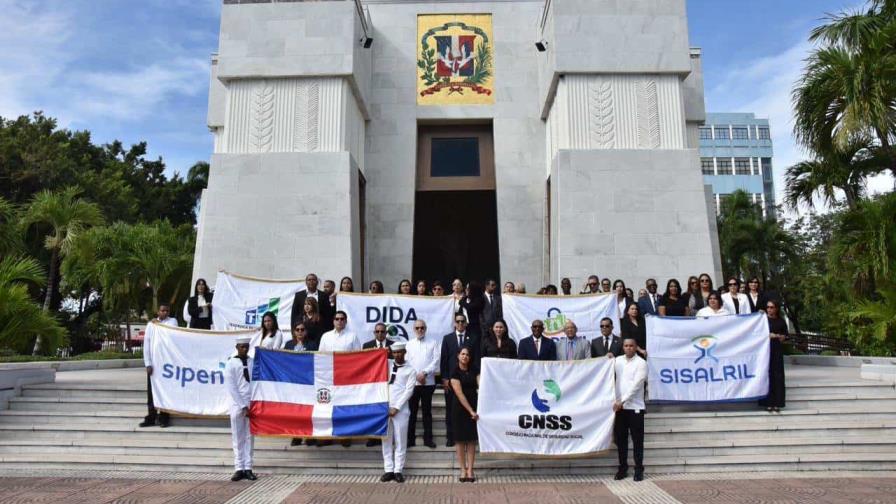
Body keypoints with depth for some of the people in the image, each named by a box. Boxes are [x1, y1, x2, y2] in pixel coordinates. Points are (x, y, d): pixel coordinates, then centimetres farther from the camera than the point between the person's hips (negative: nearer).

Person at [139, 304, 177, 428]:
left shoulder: (172, 321, 5)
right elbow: (146, 345, 4)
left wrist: (159, 323, -4)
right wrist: (148, 363, -4)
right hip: (152, 363, 2)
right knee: (151, 391, 6)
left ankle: (164, 418, 9)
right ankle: (151, 417, 13)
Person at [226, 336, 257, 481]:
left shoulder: (253, 362, 5)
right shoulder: (231, 364, -3)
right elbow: (231, 388, -7)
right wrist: (243, 406, -11)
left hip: (252, 404, 2)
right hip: (237, 405, -2)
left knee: (249, 436, 4)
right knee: (238, 438, 2)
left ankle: (248, 468, 8)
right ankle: (239, 469, 6)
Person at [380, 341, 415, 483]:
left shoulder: (410, 370, 4)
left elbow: (409, 391, -4)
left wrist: (396, 407, -10)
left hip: (400, 409, -3)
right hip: (384, 407, 3)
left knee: (400, 440, -1)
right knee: (386, 440, 4)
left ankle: (398, 471, 4)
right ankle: (388, 470, 9)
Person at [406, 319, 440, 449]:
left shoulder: (433, 343, 7)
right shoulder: (409, 344, 10)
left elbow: (436, 361, -1)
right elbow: (406, 362, 3)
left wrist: (424, 373, -12)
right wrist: (416, 375, -8)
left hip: (428, 382, -1)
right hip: (412, 381, 1)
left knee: (427, 411, 5)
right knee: (412, 411, 2)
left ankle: (428, 439, 12)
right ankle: (410, 439, 9)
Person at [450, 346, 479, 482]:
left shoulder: (474, 371, 7)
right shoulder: (455, 373, -6)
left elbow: (480, 386, -4)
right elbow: (459, 394, -12)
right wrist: (470, 411, -17)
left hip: (474, 406, 3)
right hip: (460, 408, -3)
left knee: (472, 440, 5)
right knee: (461, 440, 3)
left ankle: (470, 470, 10)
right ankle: (463, 470, 11)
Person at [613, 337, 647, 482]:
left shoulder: (641, 363, -5)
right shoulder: (617, 360, 9)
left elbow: (636, 384, -13)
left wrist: (622, 400, -19)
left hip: (635, 407, -4)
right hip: (619, 406, 4)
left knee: (637, 440, 3)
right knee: (620, 439, 9)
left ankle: (639, 469, 13)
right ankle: (623, 468, 19)